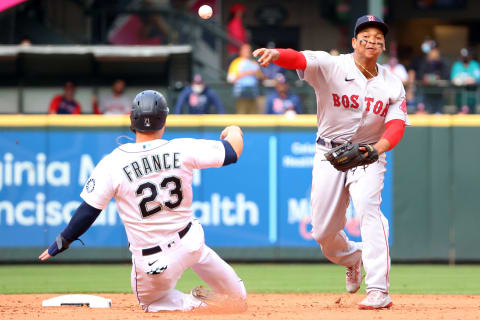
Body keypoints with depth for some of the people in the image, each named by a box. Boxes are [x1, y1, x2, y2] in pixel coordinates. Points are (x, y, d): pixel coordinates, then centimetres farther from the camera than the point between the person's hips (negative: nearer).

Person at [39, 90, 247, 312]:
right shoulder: (182, 150, -9)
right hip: (190, 244, 3)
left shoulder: (112, 164, -13)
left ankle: (196, 302, -5)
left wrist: (63, 241, 6)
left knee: (150, 300, 21)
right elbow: (233, 152, 1)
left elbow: (88, 211, -9)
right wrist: (234, 132, 25)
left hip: (151, 266, -3)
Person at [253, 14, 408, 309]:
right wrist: (276, 54, -52)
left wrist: (378, 148, -34)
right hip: (329, 154, 1)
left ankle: (379, 291, -30)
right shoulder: (332, 67, -10)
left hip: (368, 156, 0)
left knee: (368, 207, -27)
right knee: (323, 232, 3)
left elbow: (396, 124, -12)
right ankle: (352, 257, 41)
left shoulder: (392, 85, -2)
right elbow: (301, 59, -29)